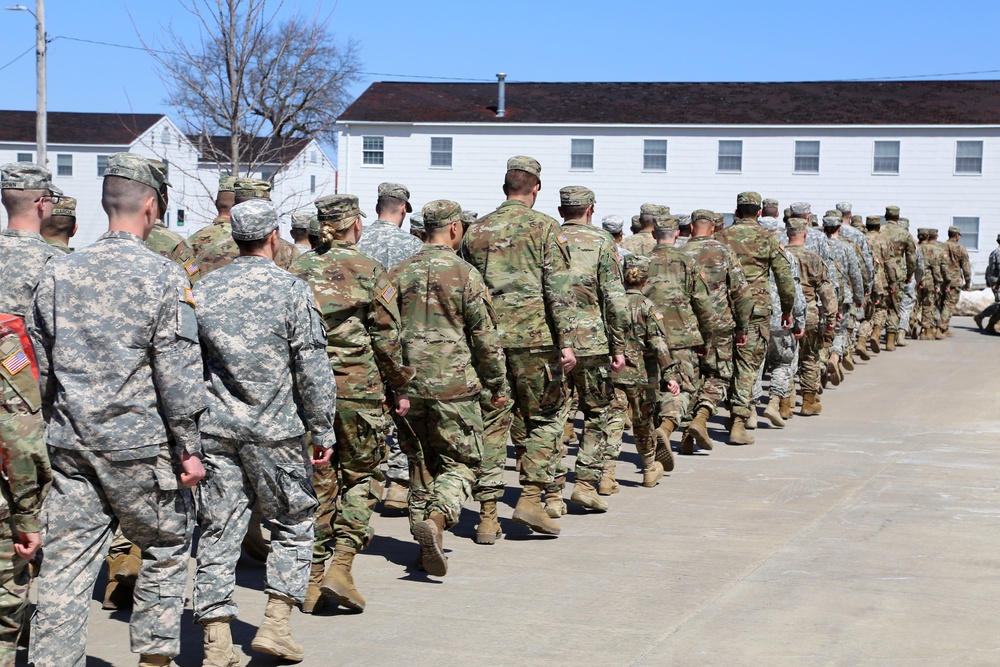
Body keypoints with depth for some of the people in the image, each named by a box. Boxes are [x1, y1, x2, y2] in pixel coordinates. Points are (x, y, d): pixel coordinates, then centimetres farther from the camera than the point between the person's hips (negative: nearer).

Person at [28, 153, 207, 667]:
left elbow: (40, 369, 10)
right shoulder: (163, 276, -9)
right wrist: (189, 447, -5)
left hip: (69, 445, 4)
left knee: (66, 563, 5)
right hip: (139, 444, -4)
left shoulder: (57, 274, 5)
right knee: (166, 546, 14)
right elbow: (178, 372, -11)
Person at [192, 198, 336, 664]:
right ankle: (275, 625, 8)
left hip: (215, 430, 3)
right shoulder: (291, 290, -6)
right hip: (276, 432, -3)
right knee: (293, 524, 13)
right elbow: (313, 370, -8)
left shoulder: (203, 290, 5)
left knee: (218, 532, 6)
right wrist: (323, 432, 0)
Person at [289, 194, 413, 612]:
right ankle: (341, 566, -5)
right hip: (357, 388, -3)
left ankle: (313, 579, 12)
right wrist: (399, 388, 7)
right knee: (362, 475, 10)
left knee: (316, 482, 11)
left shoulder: (298, 270, 5)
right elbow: (387, 339, -4)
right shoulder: (369, 272, -4)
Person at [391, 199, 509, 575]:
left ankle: (426, 544, 16)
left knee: (421, 463, 15)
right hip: (454, 387, -4)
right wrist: (498, 385, 6)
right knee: (461, 463, 4)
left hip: (408, 387, 4)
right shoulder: (465, 275, -7)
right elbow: (485, 337, -4)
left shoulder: (399, 274, 5)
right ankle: (436, 518, -20)